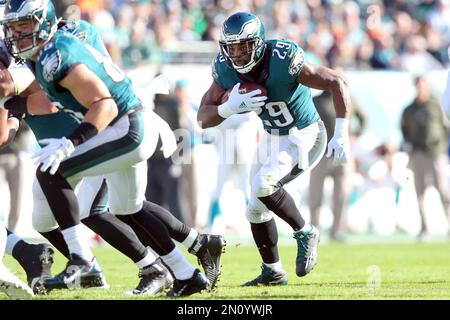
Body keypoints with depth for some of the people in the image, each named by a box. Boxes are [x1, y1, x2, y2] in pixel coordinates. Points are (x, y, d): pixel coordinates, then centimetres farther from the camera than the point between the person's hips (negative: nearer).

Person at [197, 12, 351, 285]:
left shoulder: (283, 61, -31)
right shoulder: (225, 69, -13)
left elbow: (337, 83, -26)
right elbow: (203, 119, -9)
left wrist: (341, 135, -28)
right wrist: (231, 107, -30)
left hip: (305, 137, -7)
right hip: (273, 139, 7)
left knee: (263, 185, -27)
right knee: (257, 209, 11)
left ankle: (305, 233, -4)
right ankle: (273, 272, 30)